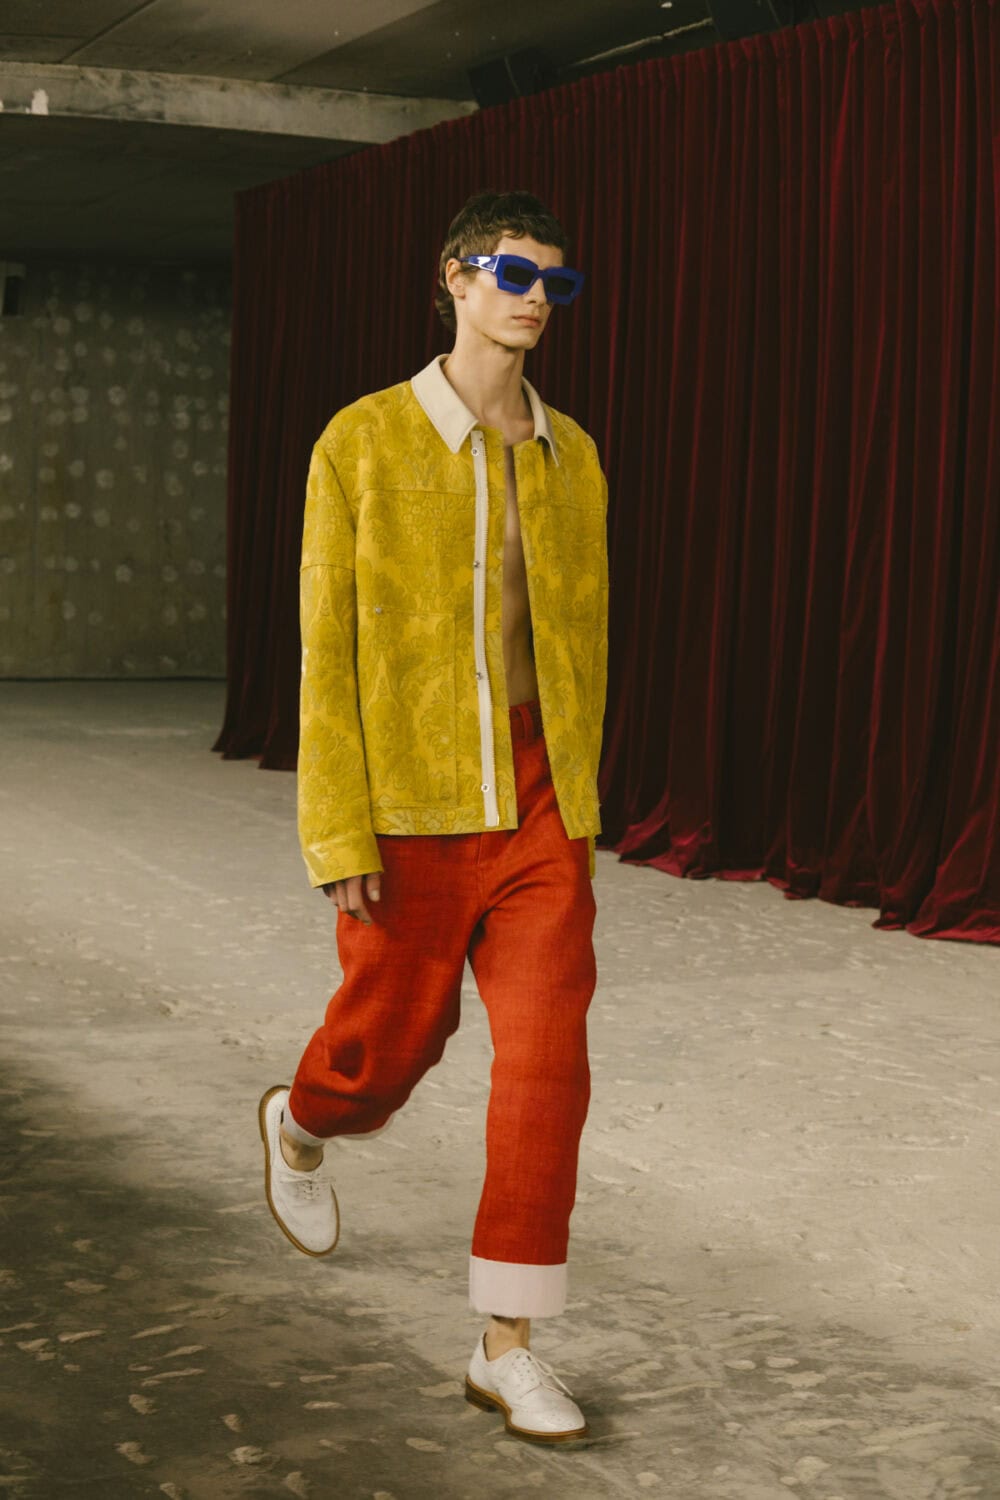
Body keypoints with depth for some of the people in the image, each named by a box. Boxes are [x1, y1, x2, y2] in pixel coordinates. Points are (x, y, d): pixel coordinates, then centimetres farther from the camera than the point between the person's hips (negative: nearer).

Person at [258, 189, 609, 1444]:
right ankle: (299, 1130, 48)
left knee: (547, 1065, -4)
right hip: (415, 810, -3)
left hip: (540, 809, 4)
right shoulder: (363, 442, -6)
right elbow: (328, 648, -8)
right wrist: (340, 834, -13)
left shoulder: (571, 456, 7)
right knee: (388, 1049, 11)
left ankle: (507, 1348, 6)